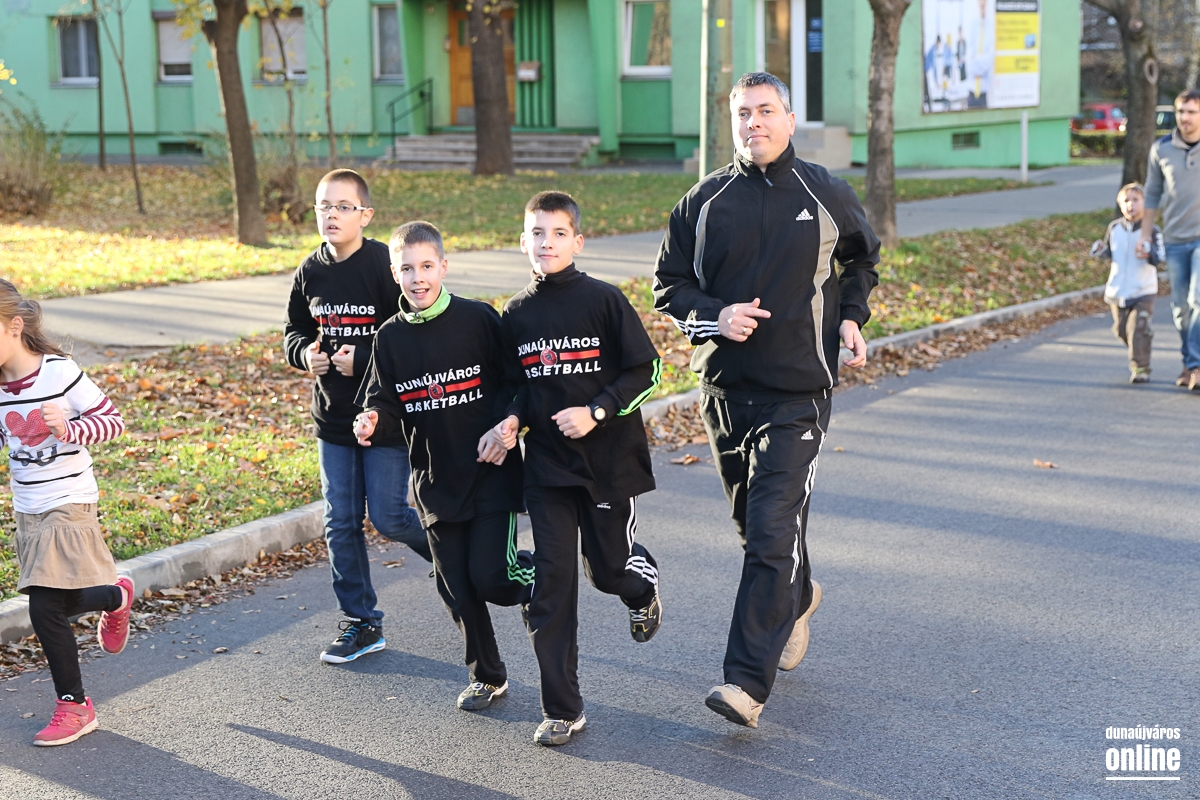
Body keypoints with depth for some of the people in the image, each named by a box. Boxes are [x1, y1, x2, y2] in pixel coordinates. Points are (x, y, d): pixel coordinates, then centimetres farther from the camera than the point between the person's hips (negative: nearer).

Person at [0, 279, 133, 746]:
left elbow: (112, 421, -11)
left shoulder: (60, 373, -16)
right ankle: (116, 596, 38)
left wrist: (69, 429, -28)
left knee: (45, 607, -8)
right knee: (62, 604, 9)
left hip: (69, 506, -6)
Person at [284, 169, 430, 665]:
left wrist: (364, 358, -22)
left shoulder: (386, 265, -13)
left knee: (388, 516, -4)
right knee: (341, 523, 8)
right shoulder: (309, 273, 5)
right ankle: (361, 623, 20)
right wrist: (304, 352, -5)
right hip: (332, 415, 6)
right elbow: (294, 331, 17)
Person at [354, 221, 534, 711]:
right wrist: (373, 422, -16)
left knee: (490, 577, -12)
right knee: (456, 587, 9)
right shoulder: (389, 338, 3)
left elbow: (518, 381, -2)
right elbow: (385, 405, 6)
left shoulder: (479, 319, -8)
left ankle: (537, 576, 22)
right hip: (435, 481, 4)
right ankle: (487, 676, 28)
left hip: (491, 474, -4)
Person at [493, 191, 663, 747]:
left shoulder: (603, 300, -8)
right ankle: (562, 711, 5)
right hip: (546, 462, 3)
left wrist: (596, 412, -17)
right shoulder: (515, 314, 5)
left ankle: (643, 587, 50)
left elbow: (646, 369, -7)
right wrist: (514, 419, -3)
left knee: (607, 566, 9)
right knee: (551, 581, -2)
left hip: (608, 457, -3)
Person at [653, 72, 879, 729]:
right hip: (724, 385, 3)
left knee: (773, 533, -12)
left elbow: (862, 258, 20)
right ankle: (797, 599, 47)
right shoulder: (705, 201, 2)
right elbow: (669, 285, 7)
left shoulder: (827, 196, 1)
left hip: (798, 392, -3)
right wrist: (714, 316, -12)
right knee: (751, 522, 17)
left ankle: (748, 681, -11)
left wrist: (851, 317, 3)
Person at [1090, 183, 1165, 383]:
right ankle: (1139, 354, 38)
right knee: (1121, 329, 13)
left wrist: (1148, 254, -34)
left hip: (1143, 291, -5)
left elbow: (1160, 257, -14)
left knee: (1138, 329, -11)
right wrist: (1100, 250, -7)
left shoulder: (1151, 230, -9)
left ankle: (1140, 368, -3)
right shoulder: (1114, 228, 2)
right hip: (1118, 290, 5)